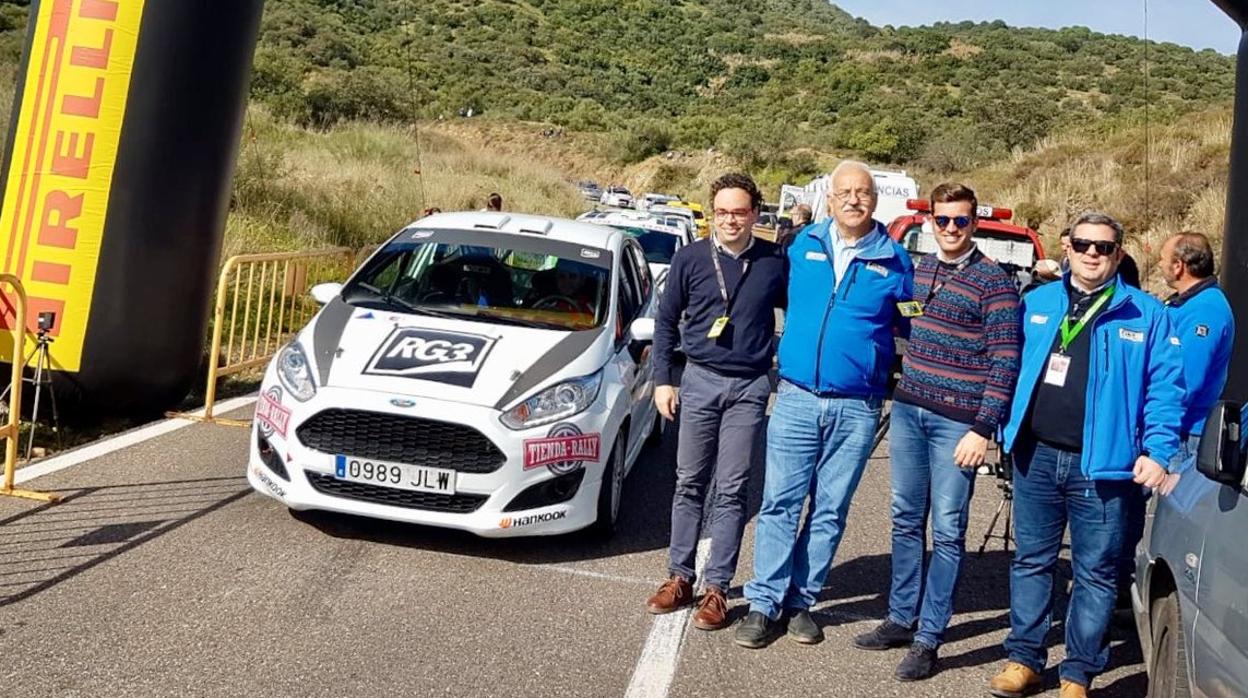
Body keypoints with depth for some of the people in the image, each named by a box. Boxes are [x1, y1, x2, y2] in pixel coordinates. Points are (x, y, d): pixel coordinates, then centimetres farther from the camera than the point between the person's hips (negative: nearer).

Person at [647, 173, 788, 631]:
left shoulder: (775, 262, -2)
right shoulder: (690, 258, 0)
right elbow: (666, 321, 7)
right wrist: (663, 380, 3)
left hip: (749, 387, -1)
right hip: (699, 382, 1)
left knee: (731, 490, 1)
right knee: (690, 484, 8)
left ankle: (716, 588, 10)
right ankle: (680, 577, 19)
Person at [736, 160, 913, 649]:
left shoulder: (894, 260, 2)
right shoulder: (803, 246, 5)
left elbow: (912, 327, 11)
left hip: (856, 409, 0)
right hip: (796, 399, 1)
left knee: (829, 512, 7)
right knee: (780, 503, 0)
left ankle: (801, 601, 19)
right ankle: (765, 602, 8)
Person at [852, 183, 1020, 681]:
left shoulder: (993, 281, -8)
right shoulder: (920, 269, 10)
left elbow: (1005, 361, -11)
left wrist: (982, 429, -15)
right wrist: (904, 393, 12)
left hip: (956, 422, -6)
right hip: (908, 411, 6)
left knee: (947, 530, 0)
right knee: (906, 519, 13)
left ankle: (928, 639, 8)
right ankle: (901, 619, 25)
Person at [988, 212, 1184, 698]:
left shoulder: (1146, 315, 0)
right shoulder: (1036, 303, 8)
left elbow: (1165, 389, -2)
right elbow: (1012, 366, 15)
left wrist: (1157, 451, -12)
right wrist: (1007, 428, 8)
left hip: (1101, 464, -2)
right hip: (1035, 456, 3)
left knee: (1095, 571, 5)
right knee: (1031, 561, 11)